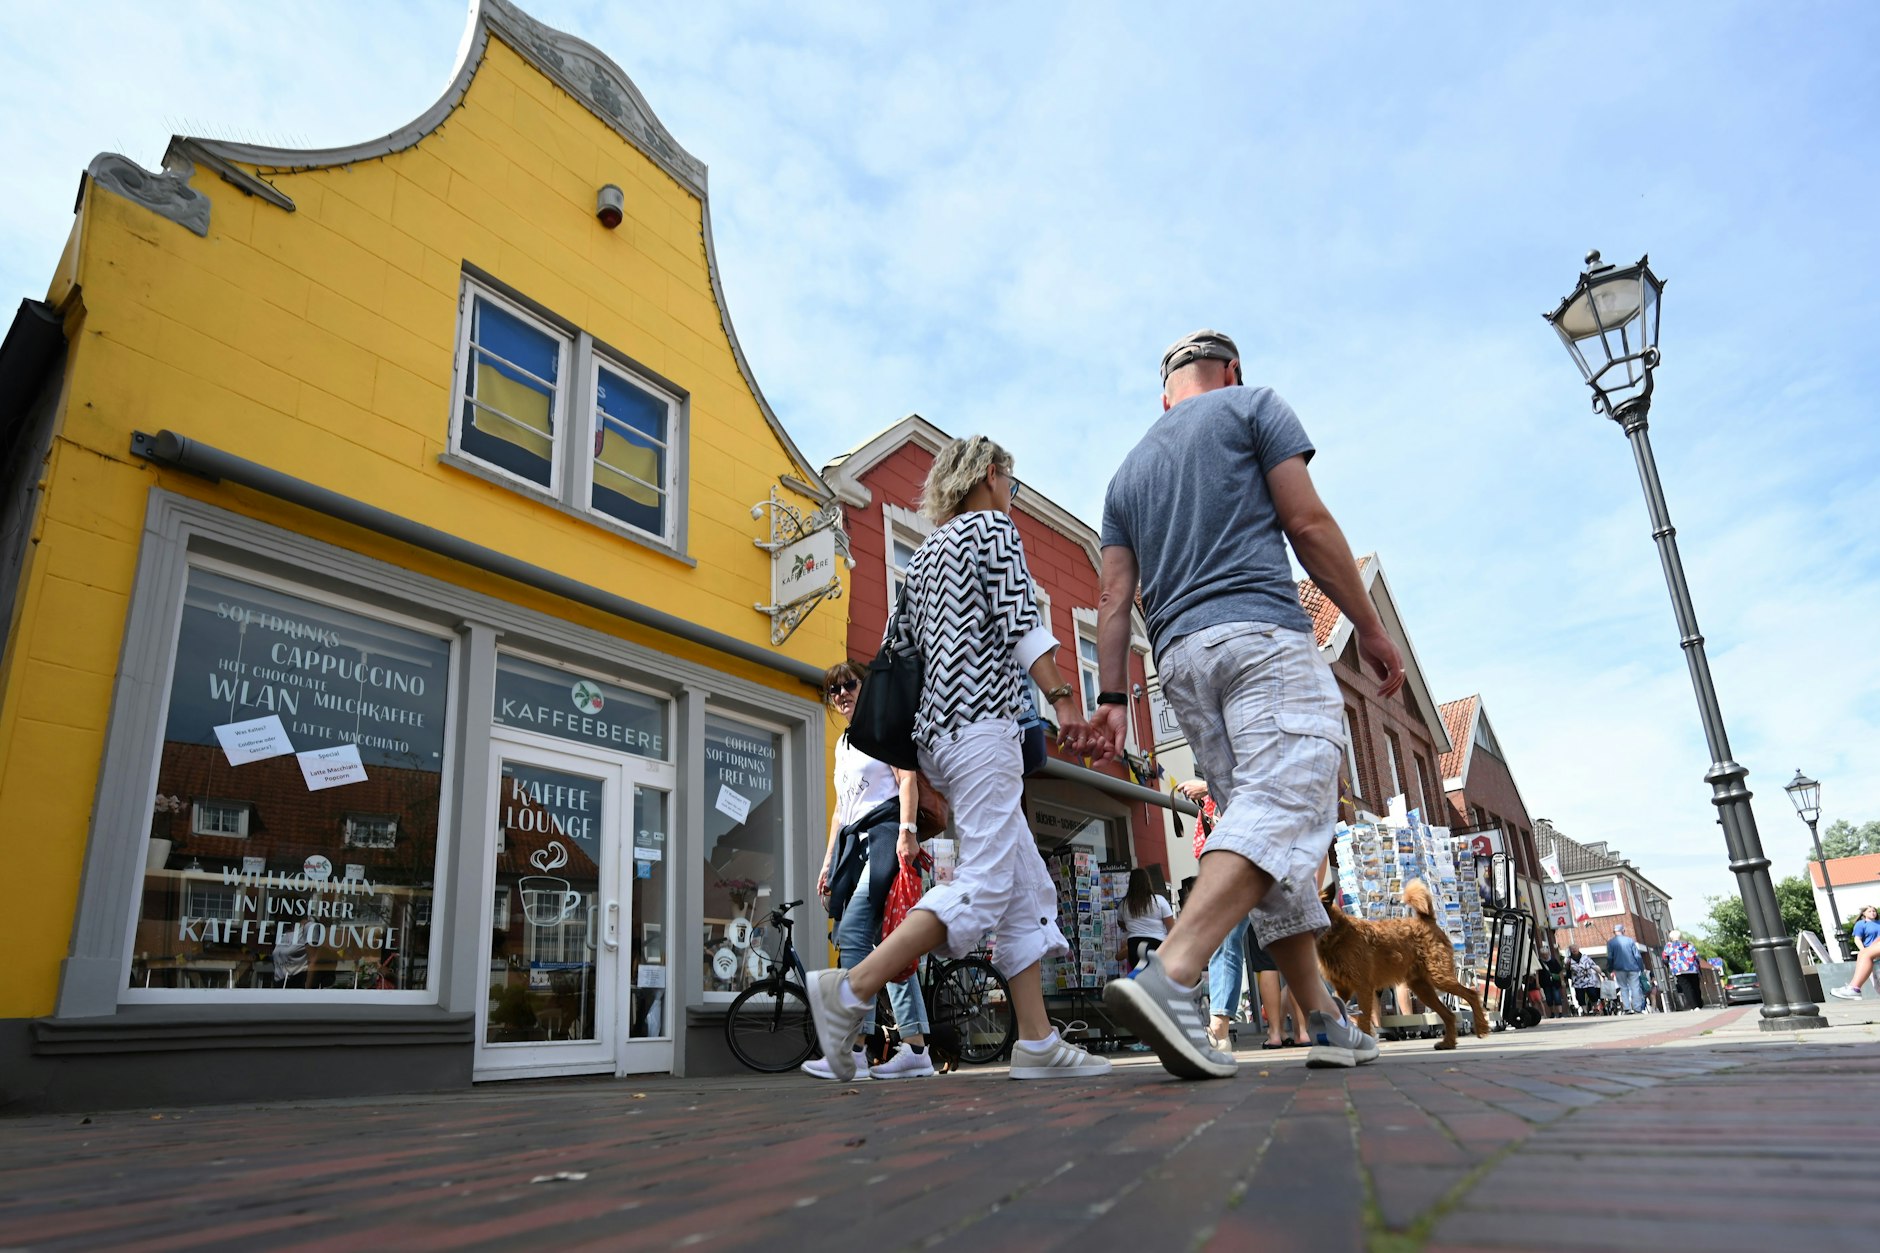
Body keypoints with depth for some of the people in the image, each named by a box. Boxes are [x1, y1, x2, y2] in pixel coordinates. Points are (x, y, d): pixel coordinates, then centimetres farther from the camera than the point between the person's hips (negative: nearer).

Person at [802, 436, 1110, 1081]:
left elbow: (895, 651, 21)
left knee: (1030, 889, 9)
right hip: (981, 720, -9)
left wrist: (921, 761, 23)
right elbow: (1019, 618, -11)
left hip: (934, 731, 9)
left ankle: (1037, 1042, 6)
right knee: (983, 886, -13)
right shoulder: (993, 526, 4)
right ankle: (851, 990, -20)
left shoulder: (922, 555, 24)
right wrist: (1062, 697, -16)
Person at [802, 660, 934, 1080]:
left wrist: (907, 830, -20)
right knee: (887, 942, 2)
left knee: (852, 932, -20)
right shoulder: (842, 744, 27)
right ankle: (915, 1047, 1)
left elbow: (907, 779, -7)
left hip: (884, 831, -8)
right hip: (852, 841, 8)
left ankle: (855, 1049, -23)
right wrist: (828, 861, 21)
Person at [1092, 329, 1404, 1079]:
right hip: (1262, 633, -6)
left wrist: (1112, 696, 10)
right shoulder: (1253, 406, 10)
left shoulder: (1128, 470, 23)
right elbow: (1308, 523, -1)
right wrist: (1370, 628, 3)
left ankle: (1325, 1020, 9)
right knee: (1284, 811, -16)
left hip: (1180, 656, 6)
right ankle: (1170, 975, -35)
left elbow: (1115, 597, 14)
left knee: (1262, 823, 8)